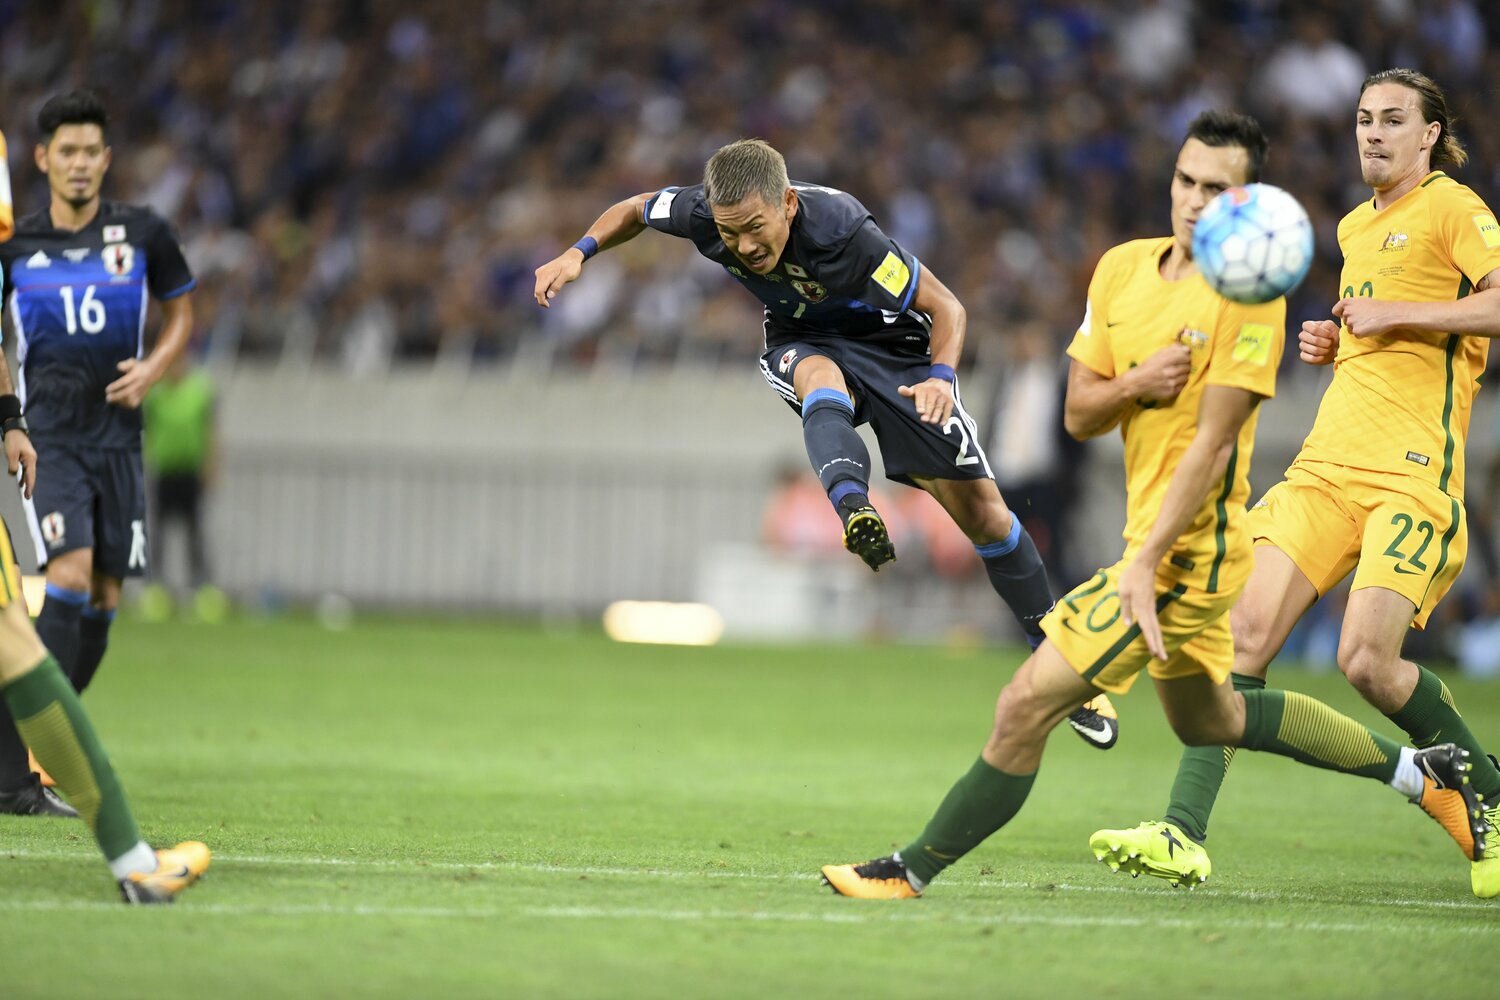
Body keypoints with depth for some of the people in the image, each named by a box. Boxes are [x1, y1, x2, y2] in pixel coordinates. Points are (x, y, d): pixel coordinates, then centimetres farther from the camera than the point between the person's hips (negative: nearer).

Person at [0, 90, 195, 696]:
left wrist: (151, 370, -5)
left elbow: (180, 314, 14)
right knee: (71, 571, -20)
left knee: (104, 595, 4)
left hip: (117, 434, 2)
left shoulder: (143, 234, 2)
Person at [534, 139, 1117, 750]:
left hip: (895, 348, -3)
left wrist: (941, 375, -42)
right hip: (804, 344, 3)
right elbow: (636, 210, 1)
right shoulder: (703, 213, -23)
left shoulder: (842, 230, -35)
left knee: (983, 512, -4)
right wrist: (579, 253, -15)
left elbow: (944, 305, -24)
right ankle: (853, 510, -62)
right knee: (821, 378, -38)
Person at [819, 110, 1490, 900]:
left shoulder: (1248, 292, -16)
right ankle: (1421, 772, 39)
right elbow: (1078, 414, 7)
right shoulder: (1123, 269, 6)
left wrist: (1146, 563, -24)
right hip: (1153, 535, 9)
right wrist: (1136, 383, -15)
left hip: (1187, 549, -9)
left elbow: (1213, 443, -20)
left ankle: (912, 871, -1)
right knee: (1209, 718, 27)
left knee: (1026, 706, -12)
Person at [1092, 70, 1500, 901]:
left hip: (1411, 473, -7)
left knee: (1367, 660, -18)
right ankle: (1184, 830, -11)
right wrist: (1332, 343, 16)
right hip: (1327, 462, 7)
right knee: (1245, 630, -9)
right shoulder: (1355, 227, 22)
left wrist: (1394, 315, -15)